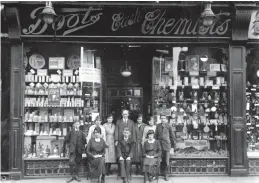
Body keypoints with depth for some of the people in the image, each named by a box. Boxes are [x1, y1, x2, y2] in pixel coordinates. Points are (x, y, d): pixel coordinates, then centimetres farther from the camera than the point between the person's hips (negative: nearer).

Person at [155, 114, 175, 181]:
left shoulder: (169, 126, 0)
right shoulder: (158, 126, 7)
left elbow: (172, 137, 2)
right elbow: (156, 136, 12)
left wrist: (172, 147, 0)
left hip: (167, 146, -2)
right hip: (159, 145, 2)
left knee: (166, 162, -1)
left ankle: (166, 175, 10)